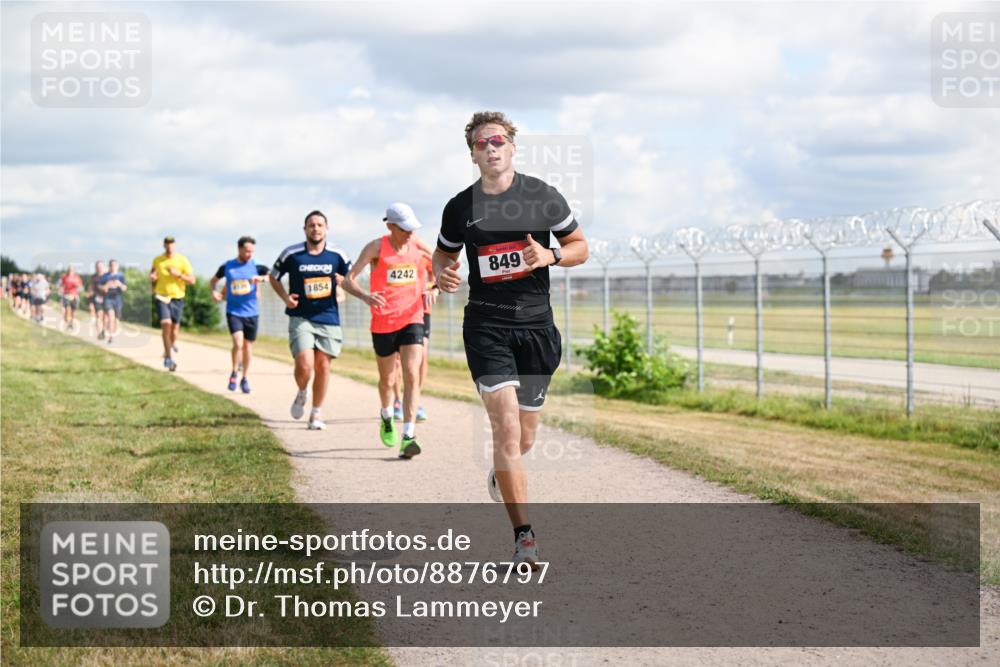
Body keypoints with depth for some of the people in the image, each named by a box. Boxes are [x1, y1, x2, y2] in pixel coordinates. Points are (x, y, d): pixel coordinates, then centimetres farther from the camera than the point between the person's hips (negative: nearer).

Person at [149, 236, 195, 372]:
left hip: (177, 297, 0)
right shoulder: (157, 260, 3)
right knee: (166, 324, -17)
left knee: (174, 326, 9)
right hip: (161, 296, 0)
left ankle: (172, 344, 44)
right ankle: (169, 357, -15)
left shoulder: (182, 260, -3)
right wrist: (152, 277, -1)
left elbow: (192, 280, -5)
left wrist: (178, 274, -19)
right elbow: (153, 272, 22)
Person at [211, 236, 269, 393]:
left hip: (251, 312, 1)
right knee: (238, 343, -17)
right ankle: (234, 373, 6)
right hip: (233, 312, -1)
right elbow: (213, 281, 17)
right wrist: (214, 292, -2)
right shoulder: (227, 267, 1)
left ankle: (245, 378, 25)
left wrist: (261, 278, -24)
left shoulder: (256, 266, -1)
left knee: (248, 345, 9)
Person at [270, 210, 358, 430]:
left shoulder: (337, 255, 0)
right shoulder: (291, 254, -3)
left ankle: (316, 414, 20)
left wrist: (344, 282, -13)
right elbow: (273, 276, 12)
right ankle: (301, 394, 18)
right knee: (304, 366, -16)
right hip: (300, 318, -2)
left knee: (322, 367, 4)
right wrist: (285, 297, -4)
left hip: (328, 319, 2)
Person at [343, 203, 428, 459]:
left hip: (412, 320, 1)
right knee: (387, 380, 14)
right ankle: (386, 417, 46)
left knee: (412, 376, -16)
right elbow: (348, 280, -13)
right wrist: (365, 295, -33)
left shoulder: (417, 247, 3)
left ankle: (408, 437, -20)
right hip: (383, 323, -1)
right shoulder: (376, 247, -8)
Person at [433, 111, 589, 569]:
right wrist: (441, 274, -6)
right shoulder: (460, 207, 3)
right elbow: (443, 255, 18)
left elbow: (580, 247, 8)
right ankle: (523, 535, -14)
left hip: (536, 323, 1)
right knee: (506, 425, -16)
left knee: (525, 436, 9)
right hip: (486, 326, -1)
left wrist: (550, 256, -13)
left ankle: (502, 476, 47)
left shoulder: (543, 196, 1)